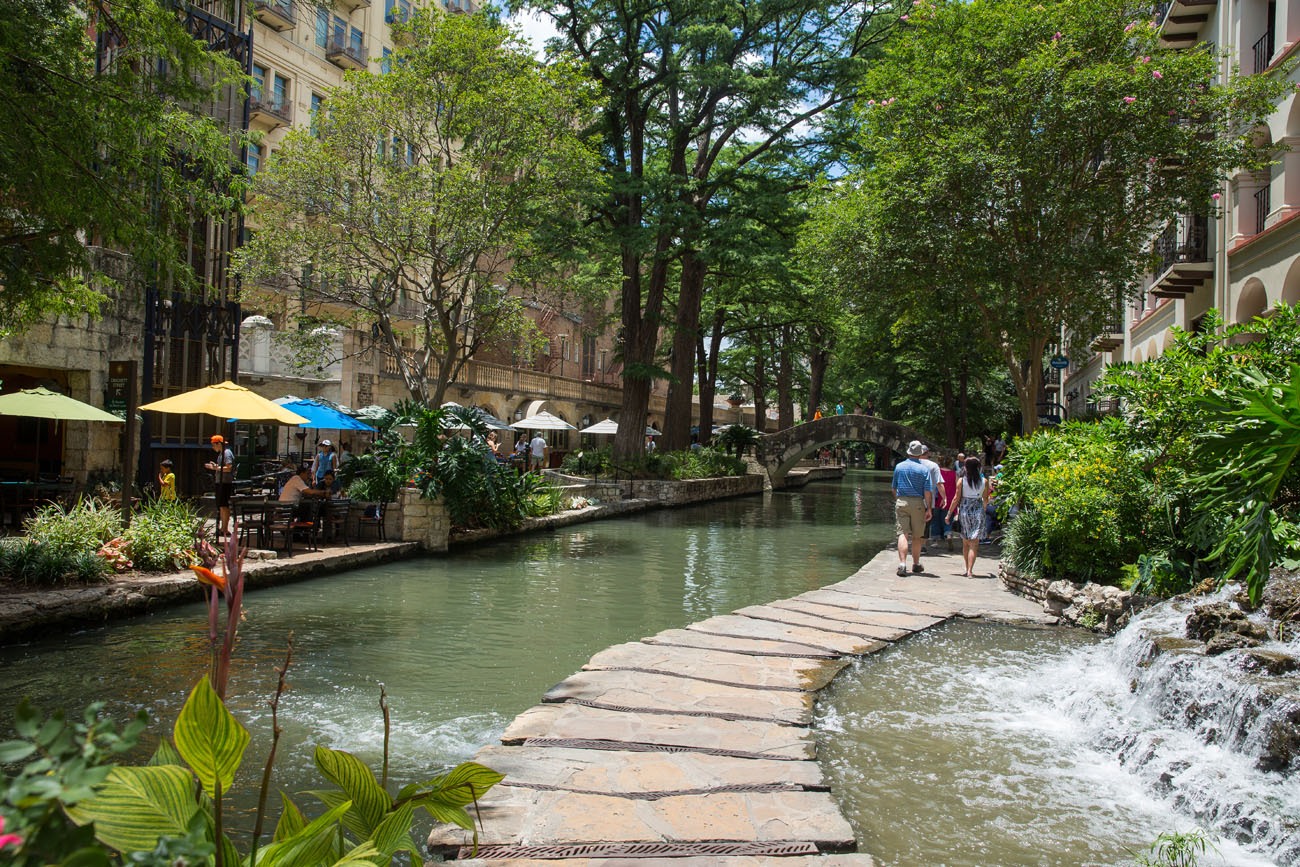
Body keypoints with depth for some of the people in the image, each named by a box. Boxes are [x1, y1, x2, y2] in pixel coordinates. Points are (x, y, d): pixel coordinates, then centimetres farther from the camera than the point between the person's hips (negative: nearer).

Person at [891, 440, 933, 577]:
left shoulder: (899, 466, 5)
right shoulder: (923, 469, -4)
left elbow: (893, 488, 13)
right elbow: (928, 491, -7)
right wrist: (928, 509, -2)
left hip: (901, 502, 1)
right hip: (917, 503, -1)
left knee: (903, 534, -4)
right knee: (916, 536, 11)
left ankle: (902, 564, -17)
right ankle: (916, 564, 22)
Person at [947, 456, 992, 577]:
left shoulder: (961, 481, -4)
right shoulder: (984, 481, -1)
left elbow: (956, 499, -4)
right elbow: (985, 499, 7)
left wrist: (949, 514, 4)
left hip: (964, 511, 0)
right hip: (978, 511, 0)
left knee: (965, 542, 13)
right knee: (974, 543, -1)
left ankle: (967, 570, 17)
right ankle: (970, 571, -9)